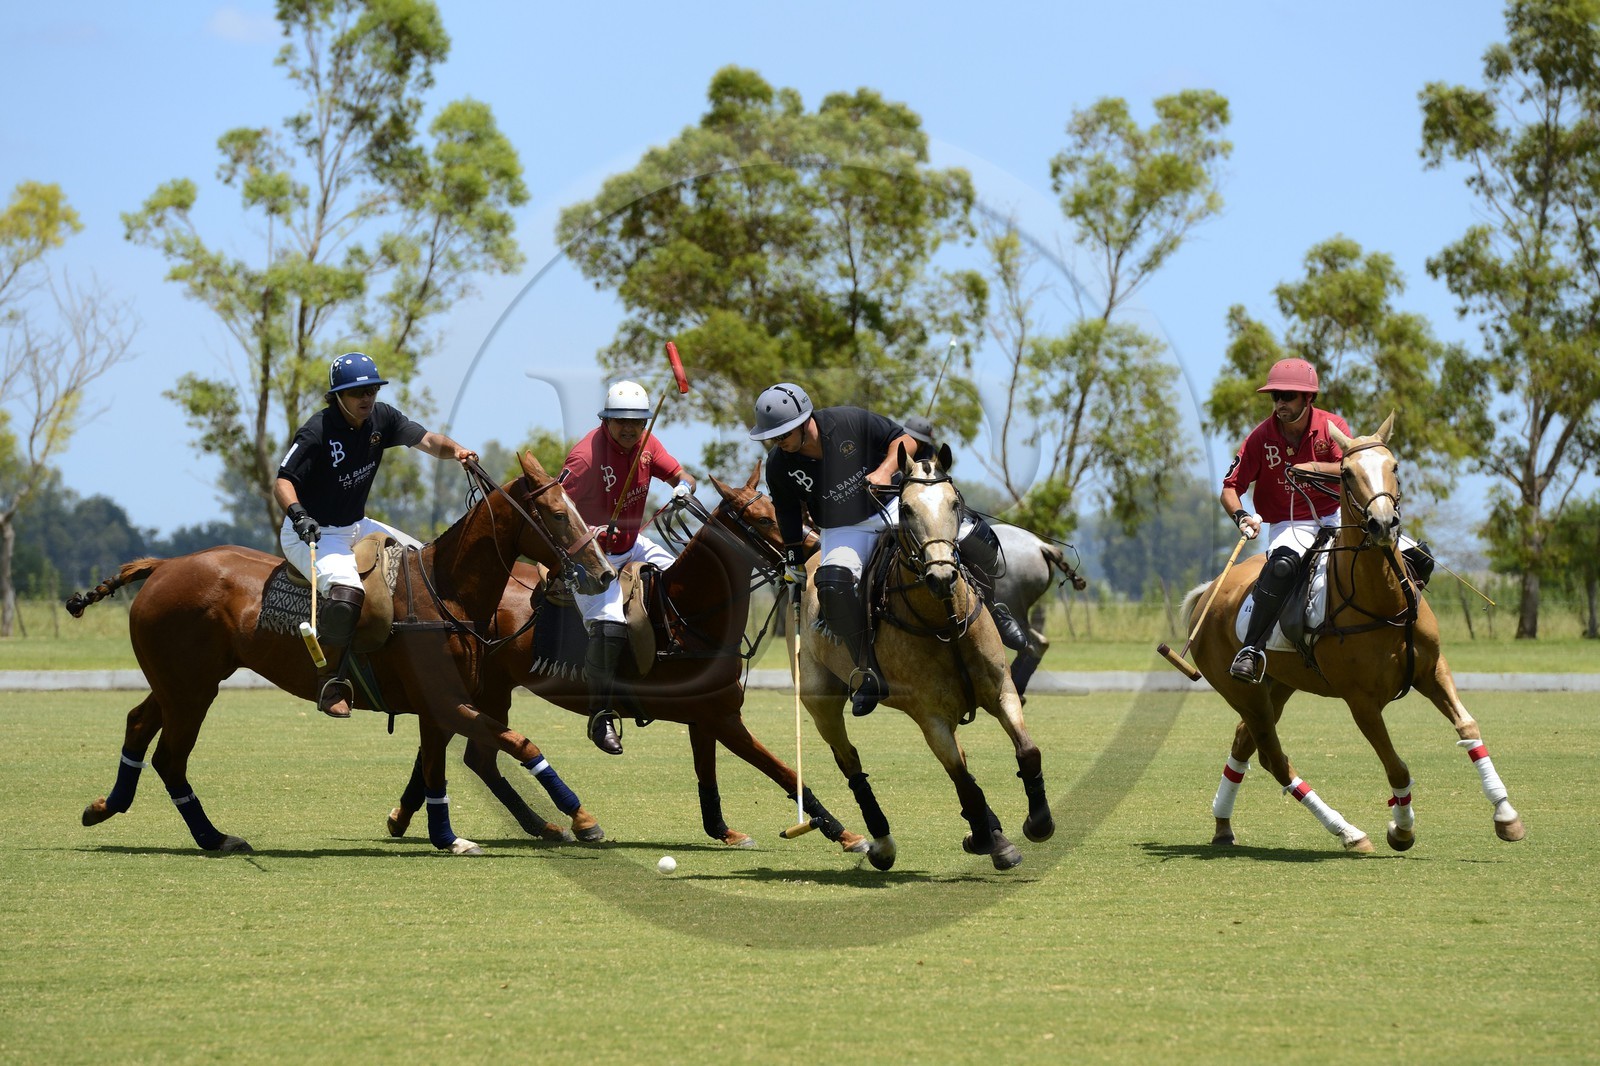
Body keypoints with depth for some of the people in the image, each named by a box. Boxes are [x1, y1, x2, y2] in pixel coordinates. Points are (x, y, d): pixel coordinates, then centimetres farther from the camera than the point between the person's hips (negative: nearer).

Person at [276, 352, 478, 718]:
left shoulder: (381, 418, -1)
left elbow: (426, 440, -2)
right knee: (345, 592, -33)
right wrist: (297, 513, -42)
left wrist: (456, 451, -23)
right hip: (311, 534, -9)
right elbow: (283, 482, -24)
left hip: (357, 527, 9)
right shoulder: (317, 432, -21)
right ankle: (331, 683, -20)